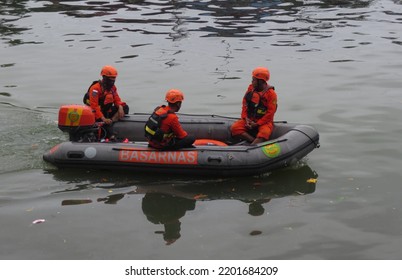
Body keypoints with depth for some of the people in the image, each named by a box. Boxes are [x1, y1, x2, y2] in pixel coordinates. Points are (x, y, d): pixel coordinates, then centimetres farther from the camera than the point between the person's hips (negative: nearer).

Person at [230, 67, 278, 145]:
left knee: (264, 133, -37)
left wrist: (257, 124, -17)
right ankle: (255, 142, -29)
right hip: (249, 120, 5)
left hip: (264, 121, -5)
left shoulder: (271, 93, -10)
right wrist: (246, 118, -8)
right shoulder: (251, 88, 6)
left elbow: (270, 113, -13)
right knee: (234, 128, -19)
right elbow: (245, 105, 8)